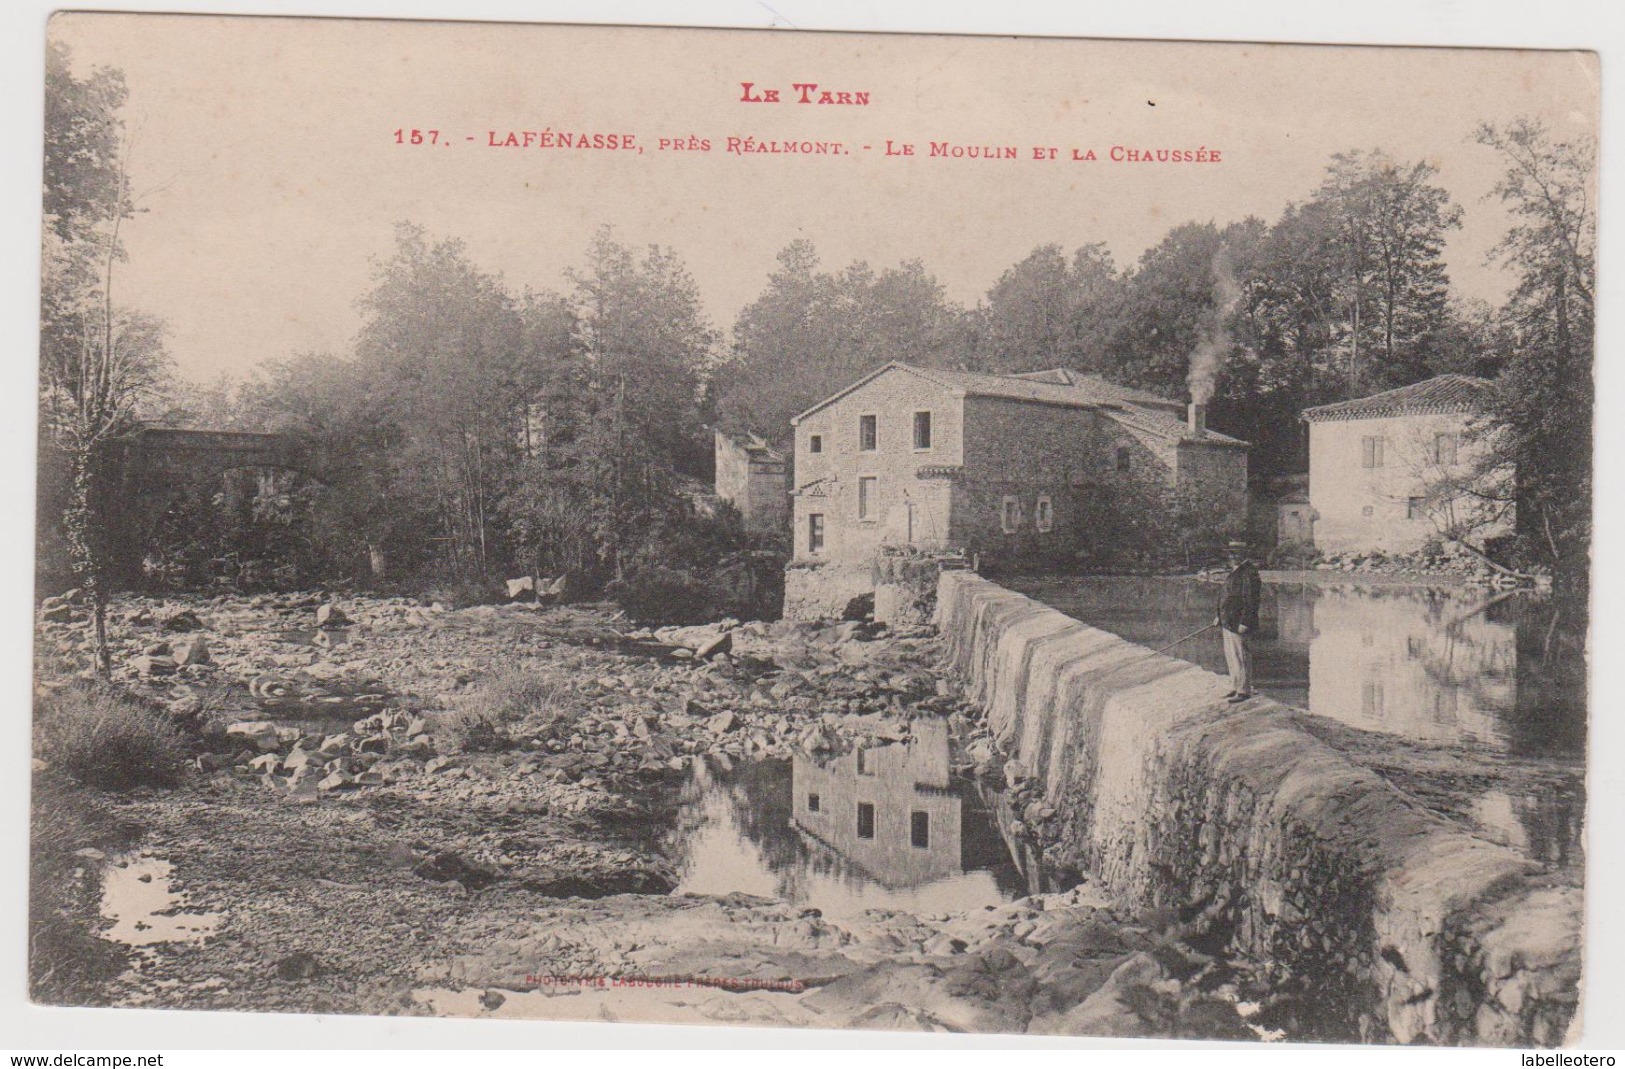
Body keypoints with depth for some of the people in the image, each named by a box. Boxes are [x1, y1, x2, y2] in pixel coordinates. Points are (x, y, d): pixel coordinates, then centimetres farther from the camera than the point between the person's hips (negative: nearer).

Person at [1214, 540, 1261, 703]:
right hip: (1228, 622, 10)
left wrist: (1244, 623, -22)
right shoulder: (1234, 572, 16)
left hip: (1239, 624, -10)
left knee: (1241, 657, -4)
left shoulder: (1249, 573, -16)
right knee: (1231, 656, 17)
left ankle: (1244, 691, 3)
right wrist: (1220, 616, 24)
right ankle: (1235, 687, 27)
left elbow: (1251, 601, -20)